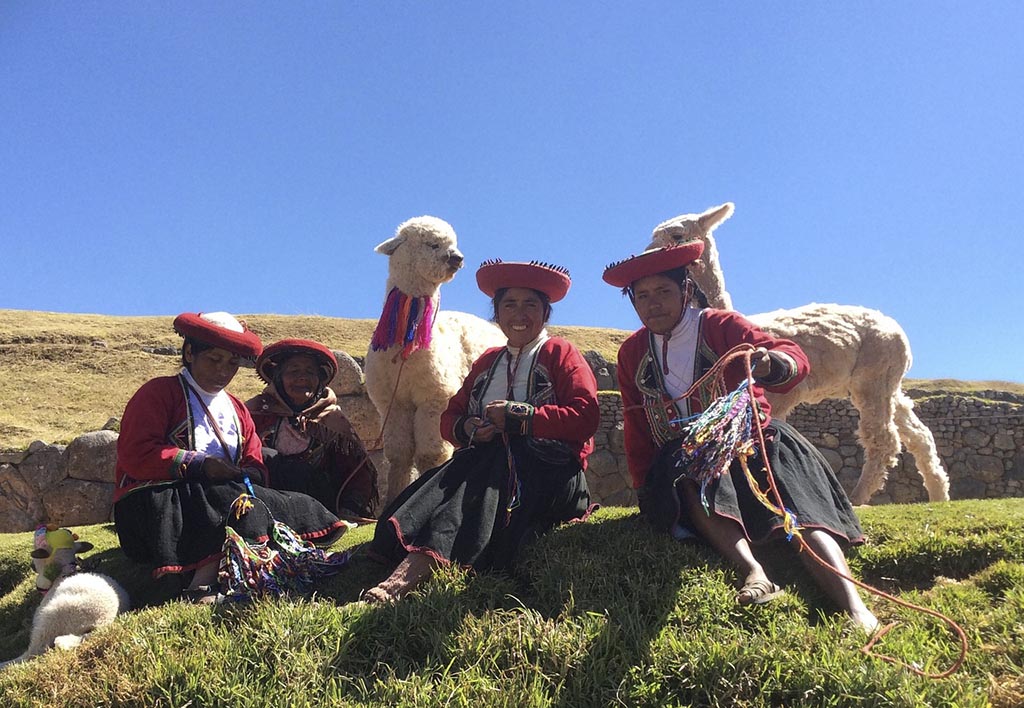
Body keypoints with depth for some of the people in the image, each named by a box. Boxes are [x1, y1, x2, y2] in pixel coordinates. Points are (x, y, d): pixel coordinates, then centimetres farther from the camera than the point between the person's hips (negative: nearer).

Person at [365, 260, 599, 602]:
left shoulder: (560, 353, 10)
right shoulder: (487, 361, 27)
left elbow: (586, 416, -7)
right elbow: (450, 416, 20)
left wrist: (520, 417, -13)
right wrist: (466, 429, -5)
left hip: (548, 472, -5)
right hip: (489, 464, 6)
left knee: (483, 473, -34)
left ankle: (411, 573, -49)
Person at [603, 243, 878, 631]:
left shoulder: (719, 326, -3)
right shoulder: (633, 352, 8)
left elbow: (796, 359, -18)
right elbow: (636, 429, 13)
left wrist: (770, 362, -43)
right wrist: (646, 489, 5)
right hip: (682, 457, 2)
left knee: (797, 505, -27)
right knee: (692, 482, -34)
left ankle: (855, 608, -38)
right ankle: (753, 571, -46)